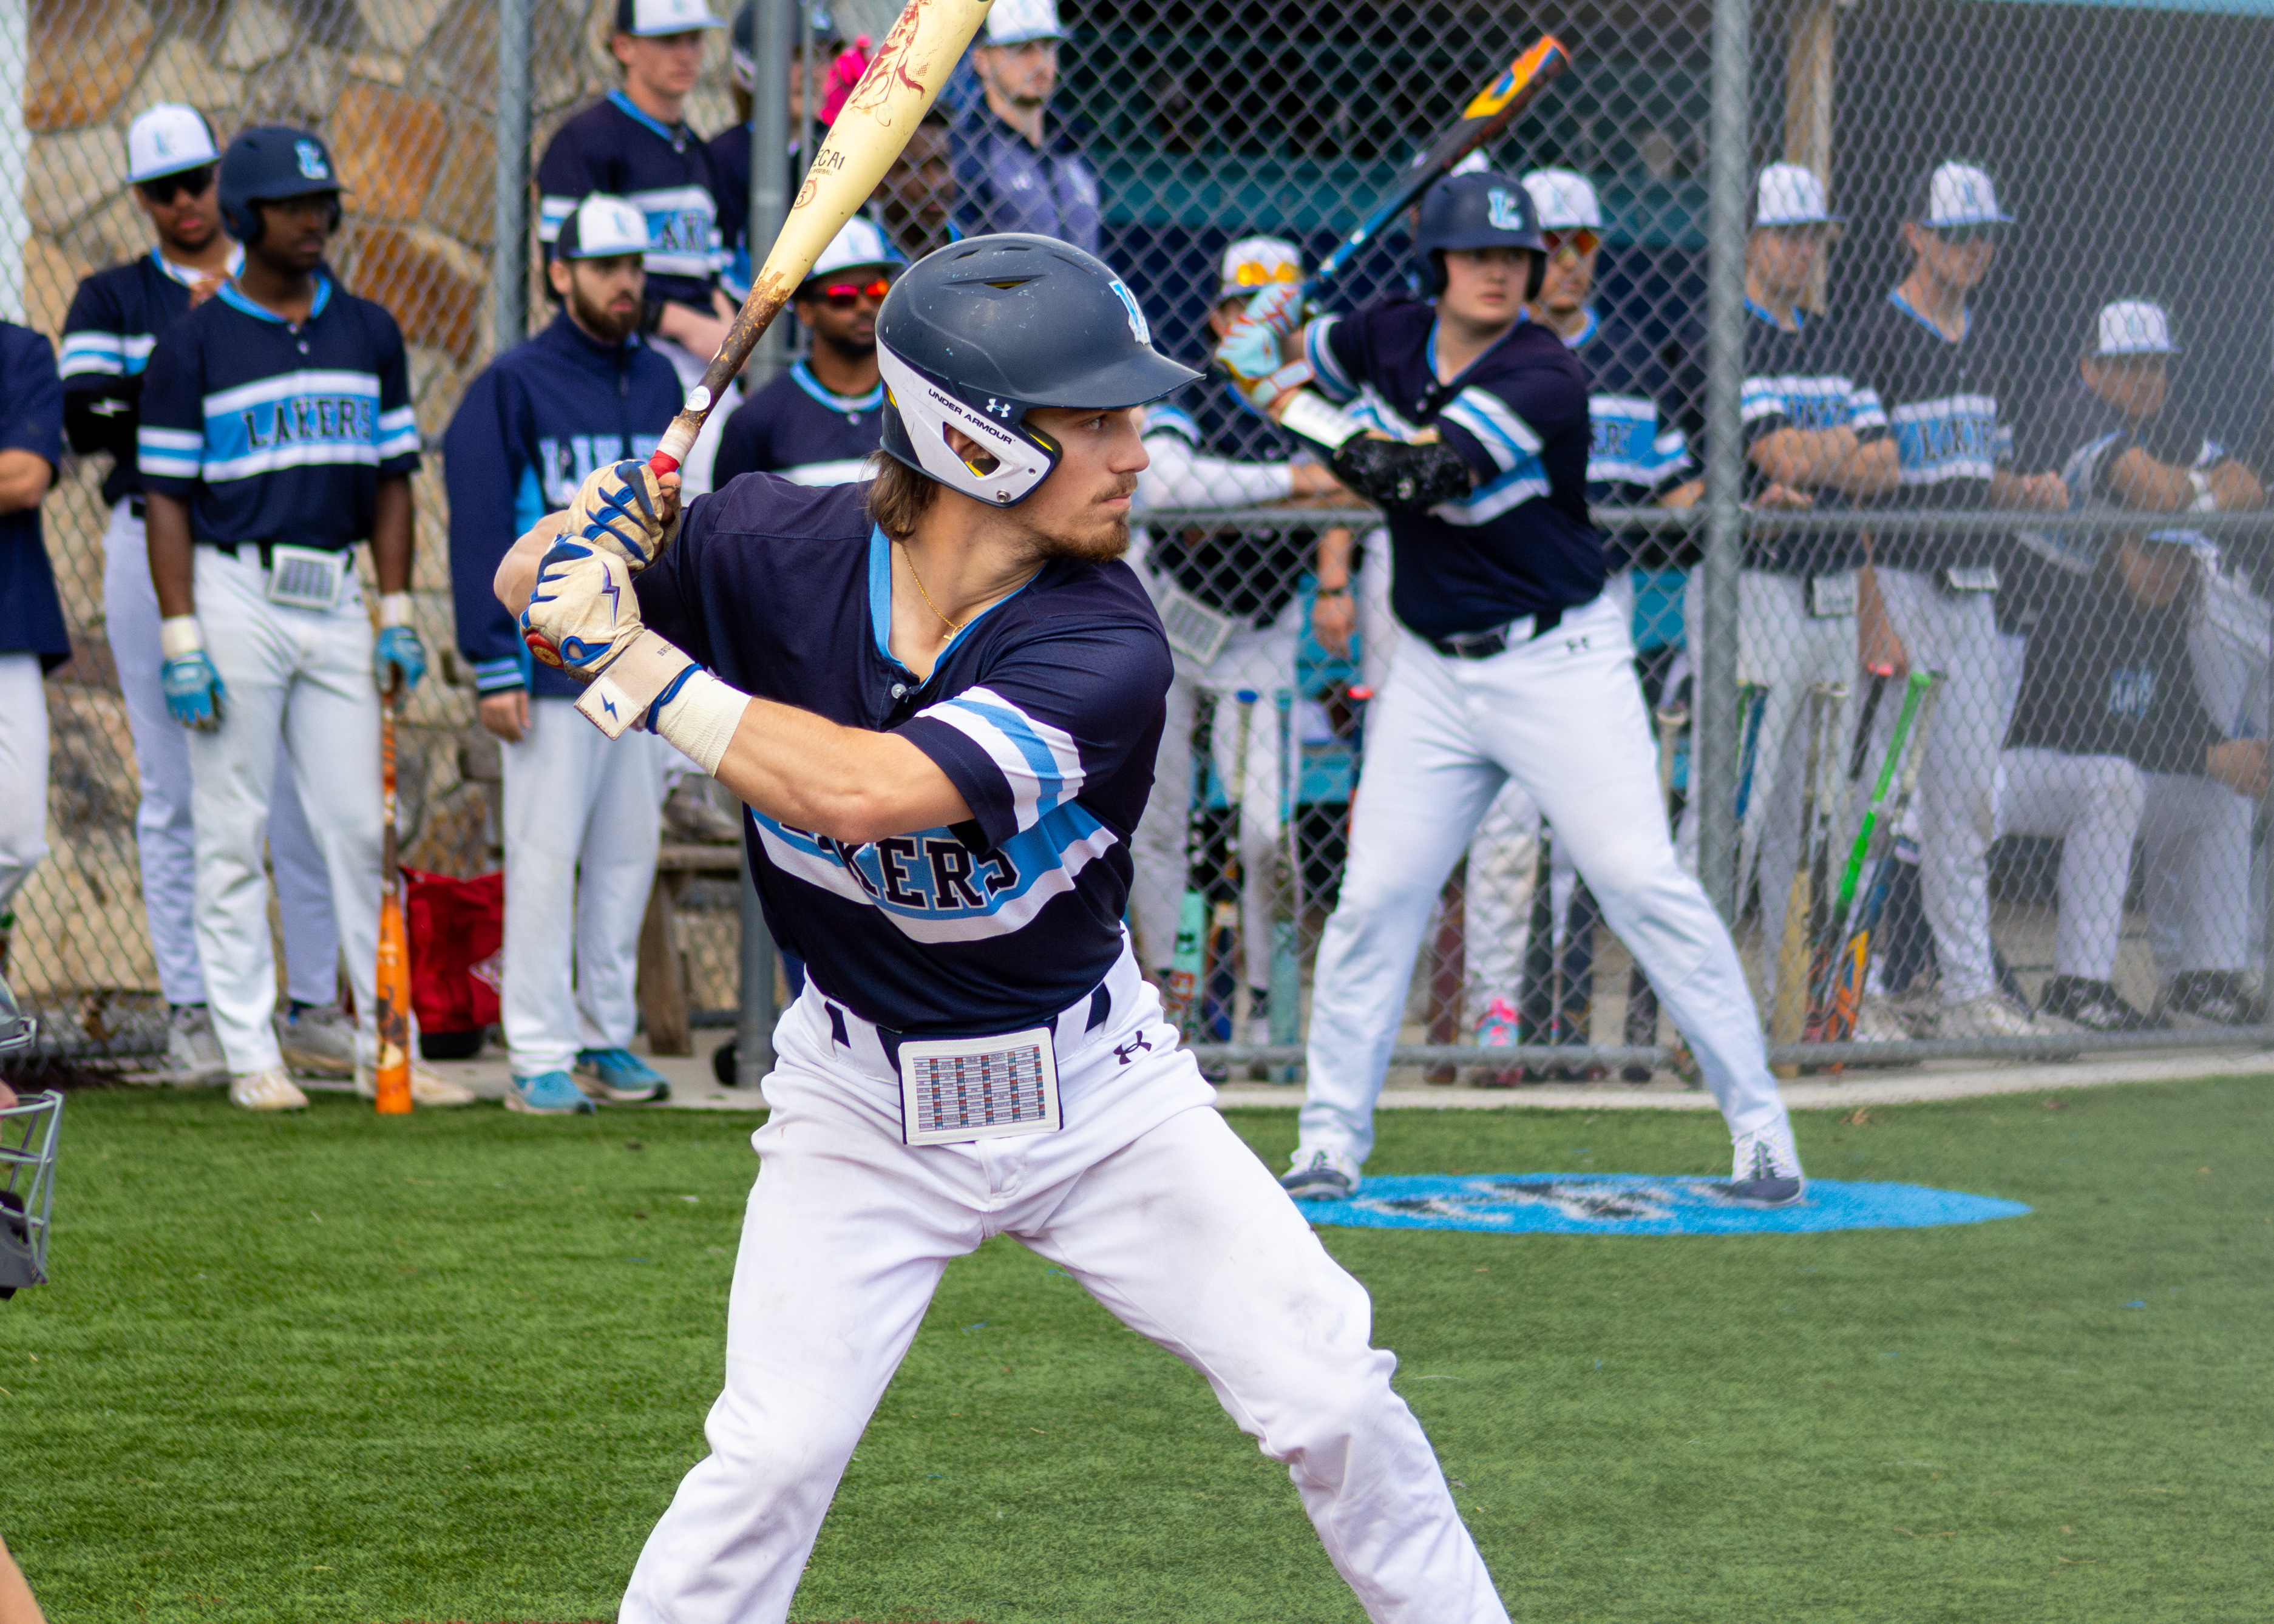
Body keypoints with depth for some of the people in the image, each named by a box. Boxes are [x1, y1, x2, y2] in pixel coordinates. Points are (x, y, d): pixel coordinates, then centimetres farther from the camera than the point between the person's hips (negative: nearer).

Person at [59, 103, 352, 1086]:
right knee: (175, 792, 0)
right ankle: (191, 1013, 5)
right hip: (156, 550, -1)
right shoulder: (114, 299, 9)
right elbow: (85, 421, -6)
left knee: (305, 783, -2)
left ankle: (314, 1006, 7)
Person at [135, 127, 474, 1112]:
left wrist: (397, 617, 5)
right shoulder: (194, 346, -2)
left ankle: (386, 1048, 8)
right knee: (232, 834, 0)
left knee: (361, 828, 4)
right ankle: (251, 1056, 5)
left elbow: (391, 479, 13)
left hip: (336, 600, 4)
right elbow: (167, 500, -4)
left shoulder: (369, 334, 10)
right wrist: (181, 641, -11)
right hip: (235, 596, -4)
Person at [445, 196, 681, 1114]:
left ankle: (607, 1036, 17)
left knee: (630, 851, 9)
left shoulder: (658, 384, 12)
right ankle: (541, 1056, -2)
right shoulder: (514, 386, -5)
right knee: (545, 857, -5)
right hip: (552, 664, -6)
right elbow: (479, 532, -7)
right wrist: (495, 668, -12)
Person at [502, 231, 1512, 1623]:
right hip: (863, 1097, 0)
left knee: (1331, 1399, -3)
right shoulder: (780, 552, -16)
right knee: (775, 1455, -13)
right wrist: (591, 537, -25)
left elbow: (867, 791, -37)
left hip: (1095, 1083, 0)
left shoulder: (1104, 646, -25)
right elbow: (530, 591, -2)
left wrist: (637, 659, -33)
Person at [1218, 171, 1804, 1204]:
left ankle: (1759, 1128, -5)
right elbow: (1305, 361, 23)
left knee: (1643, 882, -11)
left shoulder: (1545, 377, -19)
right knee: (1375, 901, 1)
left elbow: (1412, 470, -29)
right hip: (1434, 673, 5)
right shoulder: (1391, 338, 1)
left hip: (1561, 662, -5)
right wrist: (1271, 344, -1)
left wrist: (1291, 405, -18)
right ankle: (1331, 1144, 11)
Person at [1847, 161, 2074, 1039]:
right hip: (1897, 583, -7)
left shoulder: (1990, 347, 16)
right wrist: (1873, 615, -20)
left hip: (1973, 592, 8)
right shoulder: (1874, 338, -8)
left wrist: (2031, 493, -1)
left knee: (1968, 799, 9)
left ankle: (1970, 991, 13)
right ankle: (1856, 992, -2)